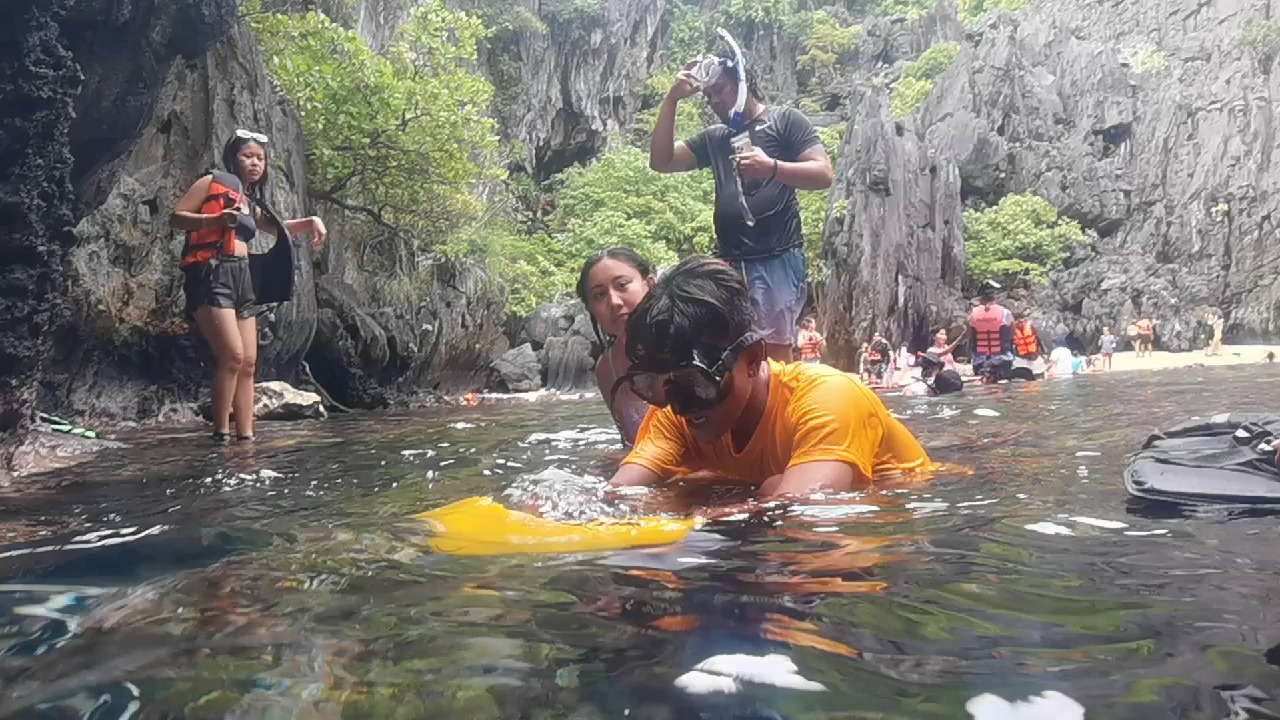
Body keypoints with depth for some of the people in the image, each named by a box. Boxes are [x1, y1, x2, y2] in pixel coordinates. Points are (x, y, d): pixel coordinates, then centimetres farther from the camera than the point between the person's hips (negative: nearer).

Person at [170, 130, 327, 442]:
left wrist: (310, 222, 17)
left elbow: (276, 227, 36)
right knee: (233, 356, -17)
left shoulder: (251, 204, 23)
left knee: (248, 363, 3)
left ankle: (246, 435, 5)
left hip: (242, 279, 8)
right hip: (212, 275, -8)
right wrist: (215, 219, -17)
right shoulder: (212, 183, 5)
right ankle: (221, 434, -10)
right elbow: (175, 218, 0)